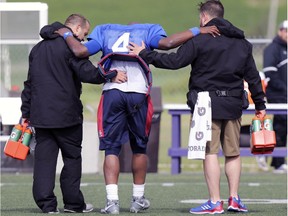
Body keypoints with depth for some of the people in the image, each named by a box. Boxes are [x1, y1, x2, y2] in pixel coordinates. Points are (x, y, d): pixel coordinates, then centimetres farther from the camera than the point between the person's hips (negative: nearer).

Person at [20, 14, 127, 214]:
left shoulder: (38, 48, 18)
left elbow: (30, 82, 20)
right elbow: (86, 72, -19)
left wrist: (26, 112, 21)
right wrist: (111, 75, -11)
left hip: (40, 114, 6)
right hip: (65, 114, -6)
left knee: (44, 159, 4)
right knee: (72, 157, 6)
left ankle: (46, 203, -2)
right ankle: (73, 203, 8)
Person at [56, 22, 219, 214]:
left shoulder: (106, 32, 20)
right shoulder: (146, 32, 17)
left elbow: (80, 51, 8)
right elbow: (167, 43, -4)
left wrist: (66, 35, 25)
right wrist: (197, 31, 3)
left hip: (112, 93, 0)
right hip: (138, 94, 0)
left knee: (111, 149, 3)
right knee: (139, 148, 15)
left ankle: (112, 200, -8)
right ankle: (138, 199, 23)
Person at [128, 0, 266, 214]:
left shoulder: (200, 40, -7)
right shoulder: (242, 43, 12)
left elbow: (174, 61, -12)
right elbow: (253, 76, 14)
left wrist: (145, 54, -2)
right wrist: (260, 104, 22)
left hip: (208, 103, -5)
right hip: (233, 105, 5)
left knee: (210, 152, -4)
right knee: (233, 152, 13)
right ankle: (234, 199, 13)